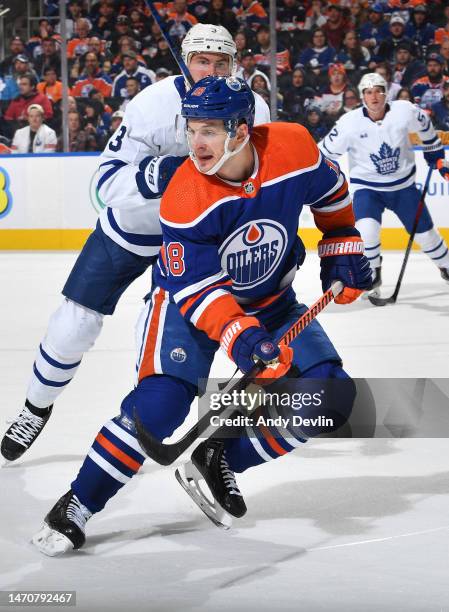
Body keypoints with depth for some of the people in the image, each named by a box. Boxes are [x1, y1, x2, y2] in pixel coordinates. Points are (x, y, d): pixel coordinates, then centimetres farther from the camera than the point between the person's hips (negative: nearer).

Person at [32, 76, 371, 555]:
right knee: (160, 402, -24)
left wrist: (342, 252, 6)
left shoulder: (293, 147, -21)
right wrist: (242, 339, -43)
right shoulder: (185, 198, -29)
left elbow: (330, 192, 3)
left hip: (271, 301, 4)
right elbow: (197, 288, -29)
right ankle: (76, 507, -11)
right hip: (189, 299, -4)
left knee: (330, 394, -9)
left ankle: (218, 461, 4)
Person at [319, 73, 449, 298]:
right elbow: (326, 151, -10)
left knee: (424, 231, 11)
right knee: (366, 228, -26)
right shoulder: (350, 122, -20)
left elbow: (425, 127, 7)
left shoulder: (405, 111, -15)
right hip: (367, 186, -2)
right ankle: (372, 276, -1)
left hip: (403, 184, 2)